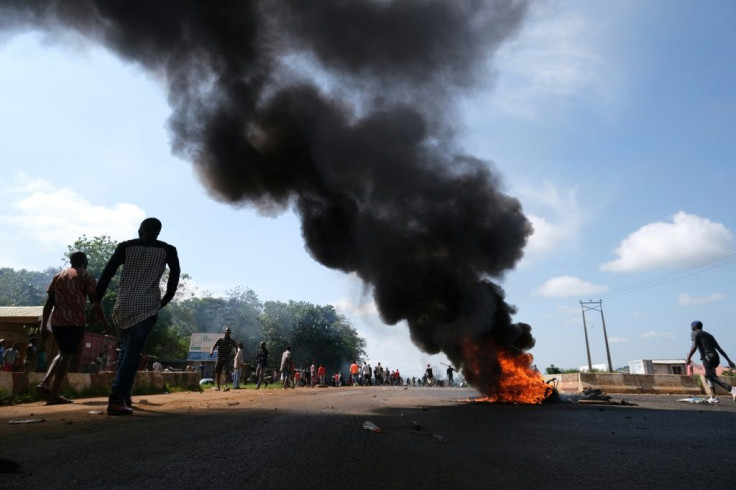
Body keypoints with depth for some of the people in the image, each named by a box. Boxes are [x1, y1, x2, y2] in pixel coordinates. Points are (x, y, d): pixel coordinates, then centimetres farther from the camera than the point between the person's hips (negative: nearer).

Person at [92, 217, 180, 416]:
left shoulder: (126, 246, 10)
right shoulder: (167, 250, 6)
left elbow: (107, 272, 3)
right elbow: (175, 274, 1)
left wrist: (97, 300, 4)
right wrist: (165, 300, 10)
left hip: (123, 306, 3)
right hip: (147, 307, -3)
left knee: (127, 350, 18)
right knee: (133, 352, -4)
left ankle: (122, 396, 16)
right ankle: (116, 400, -12)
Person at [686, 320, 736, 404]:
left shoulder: (694, 333, 7)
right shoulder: (708, 335, 27)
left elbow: (694, 346, -10)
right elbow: (719, 349, 21)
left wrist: (688, 358, -12)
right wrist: (729, 360, 20)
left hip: (707, 357, -8)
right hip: (716, 358, 8)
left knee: (713, 377, -11)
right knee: (708, 375, 19)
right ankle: (713, 397, 13)